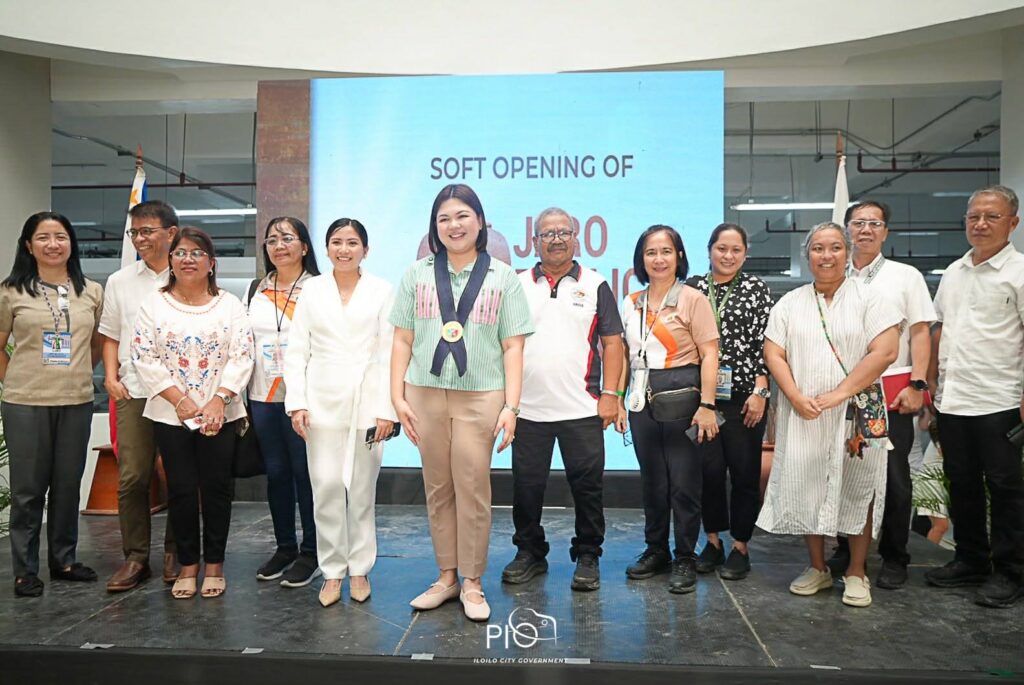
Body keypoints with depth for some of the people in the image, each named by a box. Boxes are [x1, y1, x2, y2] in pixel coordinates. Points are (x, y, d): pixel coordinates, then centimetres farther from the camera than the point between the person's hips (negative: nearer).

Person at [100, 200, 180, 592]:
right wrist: (110, 377, 3)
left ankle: (175, 552, 21)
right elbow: (111, 335, 16)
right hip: (133, 392, 2)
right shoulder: (120, 281, 12)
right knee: (131, 478, 1)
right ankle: (135, 557, 14)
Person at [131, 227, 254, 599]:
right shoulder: (154, 304, 4)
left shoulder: (230, 304, 3)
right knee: (181, 490, 6)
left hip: (220, 414, 0)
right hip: (171, 414, 0)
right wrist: (179, 399, -11)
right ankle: (188, 563, 20)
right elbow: (144, 358, -2)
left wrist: (218, 400, -13)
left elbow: (241, 357, -2)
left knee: (216, 488, 5)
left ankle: (214, 563, 18)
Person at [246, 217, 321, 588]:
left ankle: (311, 552, 14)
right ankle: (284, 547, 26)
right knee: (276, 473, 12)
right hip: (263, 397, 5)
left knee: (306, 473, 0)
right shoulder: (257, 290, 13)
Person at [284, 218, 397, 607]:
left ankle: (359, 569, 20)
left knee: (362, 489, 5)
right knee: (326, 487, 0)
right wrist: (297, 402, -3)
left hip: (366, 401, -1)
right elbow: (296, 351, 7)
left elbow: (389, 353, -1)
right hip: (323, 400, 1)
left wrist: (386, 409, -7)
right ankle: (332, 571, 14)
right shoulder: (313, 290, 9)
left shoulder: (381, 291, 3)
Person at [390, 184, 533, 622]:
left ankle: (472, 582, 15)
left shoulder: (502, 277, 5)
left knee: (473, 490, 0)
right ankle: (446, 577, 22)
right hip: (425, 394, 2)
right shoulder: (418, 274, 10)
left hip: (480, 397, -2)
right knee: (438, 489, 9)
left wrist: (511, 406, -5)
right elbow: (402, 341, 9)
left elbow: (513, 347, 1)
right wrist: (398, 397, 2)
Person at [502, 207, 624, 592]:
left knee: (587, 485, 5)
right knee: (526, 486, 9)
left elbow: (612, 343, 3)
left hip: (582, 409, -1)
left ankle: (587, 557, 21)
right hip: (528, 408, 2)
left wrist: (610, 394, -6)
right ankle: (529, 553, 26)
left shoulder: (594, 285, 6)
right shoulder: (518, 286, 9)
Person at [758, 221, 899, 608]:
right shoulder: (790, 303, 9)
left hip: (856, 413, -2)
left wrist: (840, 393, -17)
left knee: (856, 489, 3)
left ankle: (856, 572, 19)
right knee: (806, 487, 6)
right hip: (803, 415, 2)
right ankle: (817, 568, 22)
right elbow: (773, 354, 2)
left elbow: (886, 350, -10)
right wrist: (797, 398, -12)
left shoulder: (867, 298, 0)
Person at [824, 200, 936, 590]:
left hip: (892, 395, -2)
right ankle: (846, 550, 23)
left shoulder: (906, 276, 4)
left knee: (893, 480, 4)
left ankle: (894, 558, 18)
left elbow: (920, 332, -1)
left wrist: (917, 385, -11)